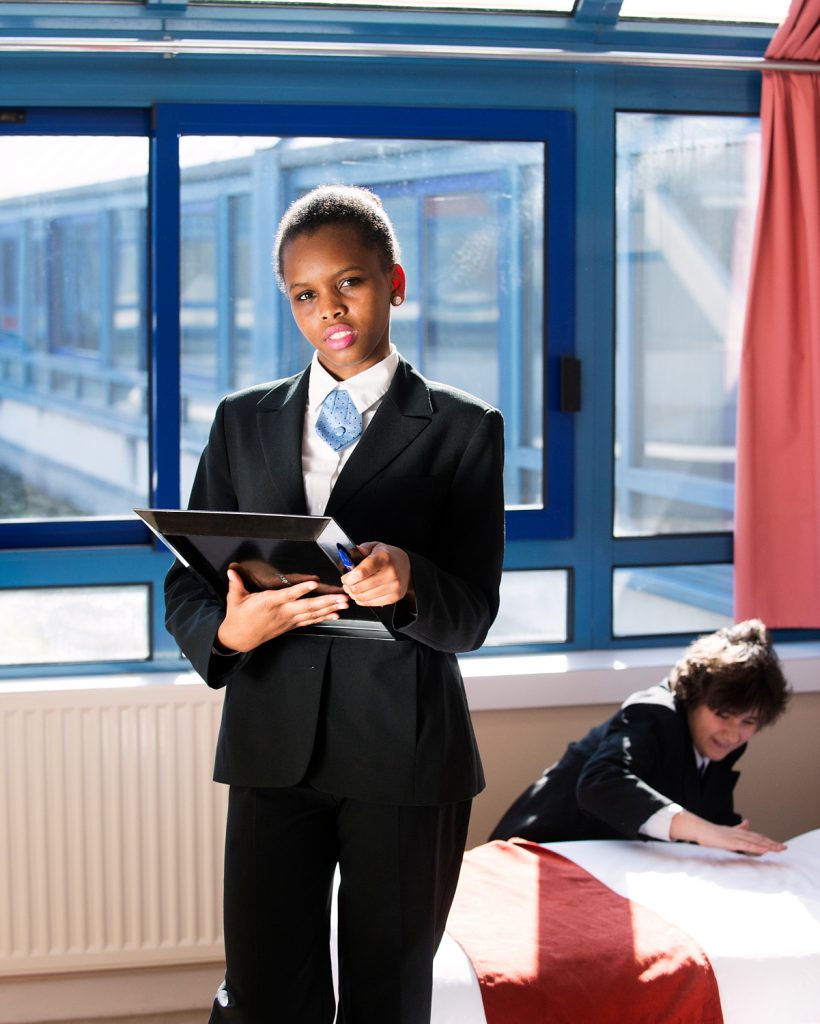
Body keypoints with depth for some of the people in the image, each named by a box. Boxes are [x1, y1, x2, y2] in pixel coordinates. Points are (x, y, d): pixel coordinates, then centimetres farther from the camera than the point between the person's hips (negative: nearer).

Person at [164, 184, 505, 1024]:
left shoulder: (462, 428, 2)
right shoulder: (243, 422, 10)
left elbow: (473, 615, -4)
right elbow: (184, 591, 7)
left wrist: (407, 583, -27)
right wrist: (229, 631, -17)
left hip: (404, 753, -2)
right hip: (274, 743, 2)